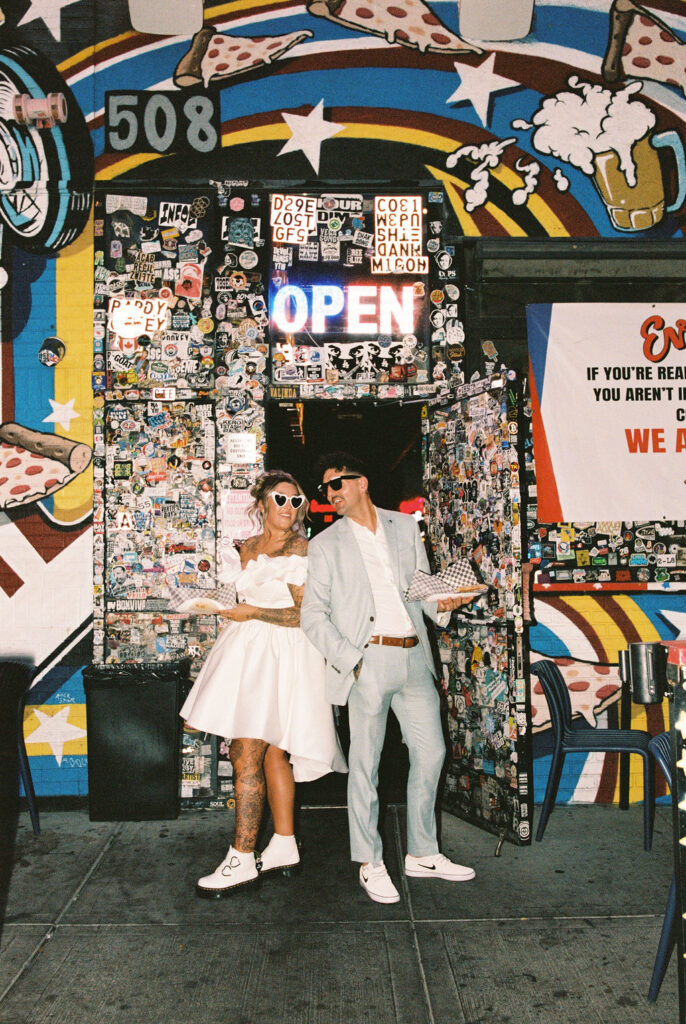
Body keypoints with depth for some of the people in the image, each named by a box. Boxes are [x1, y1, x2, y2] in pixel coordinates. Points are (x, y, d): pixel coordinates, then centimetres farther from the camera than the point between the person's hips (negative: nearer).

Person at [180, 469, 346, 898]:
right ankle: (285, 847, 22)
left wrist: (250, 612, -9)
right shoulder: (248, 549, 14)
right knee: (271, 753, 11)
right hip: (246, 651, 7)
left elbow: (303, 615, -13)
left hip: (282, 655, -7)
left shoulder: (301, 549, -8)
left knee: (247, 755, -9)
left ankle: (242, 860, 0)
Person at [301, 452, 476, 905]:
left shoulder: (405, 526, 13)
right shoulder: (326, 545, 4)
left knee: (431, 752, 9)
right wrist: (348, 659, -12)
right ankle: (370, 863, 18)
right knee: (365, 762, 2)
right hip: (368, 660, -4)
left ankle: (423, 854, 26)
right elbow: (313, 615, -1)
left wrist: (442, 602, -4)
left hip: (415, 658, 4)